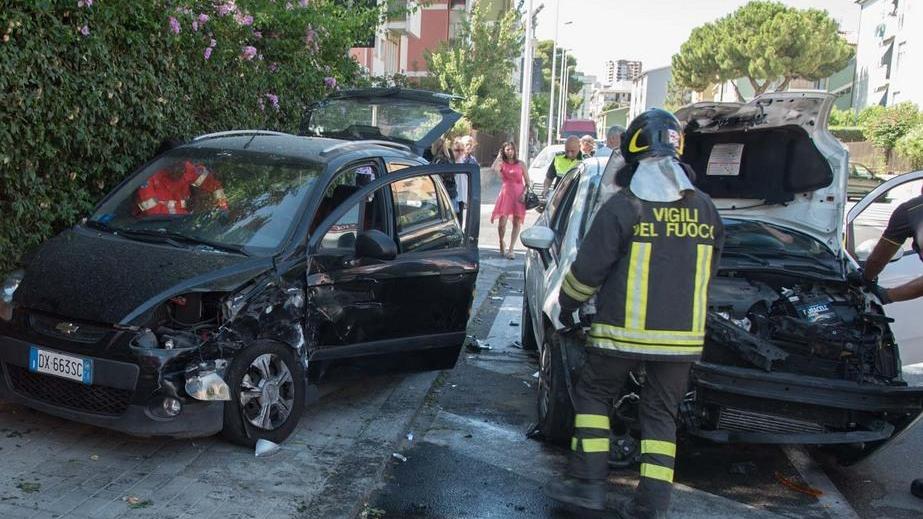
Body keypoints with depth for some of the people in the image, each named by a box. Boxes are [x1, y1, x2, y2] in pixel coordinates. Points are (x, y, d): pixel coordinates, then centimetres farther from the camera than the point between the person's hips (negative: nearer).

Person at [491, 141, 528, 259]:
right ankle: (502, 244, 18)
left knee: (517, 223, -1)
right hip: (506, 193, -1)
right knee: (502, 222, -8)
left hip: (519, 195, 1)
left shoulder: (520, 164, 7)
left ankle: (510, 249, 3)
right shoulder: (502, 163, 6)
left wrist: (524, 193, -8)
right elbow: (494, 168, -18)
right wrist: (499, 156, -5)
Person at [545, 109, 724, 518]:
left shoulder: (623, 207, -11)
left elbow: (587, 270, -7)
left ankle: (589, 482, 11)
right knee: (661, 414, 12)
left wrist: (567, 305, 10)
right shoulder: (704, 209, 5)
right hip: (682, 334, 4)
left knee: (593, 396, 13)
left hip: (623, 331, -4)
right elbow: (709, 270, 16)